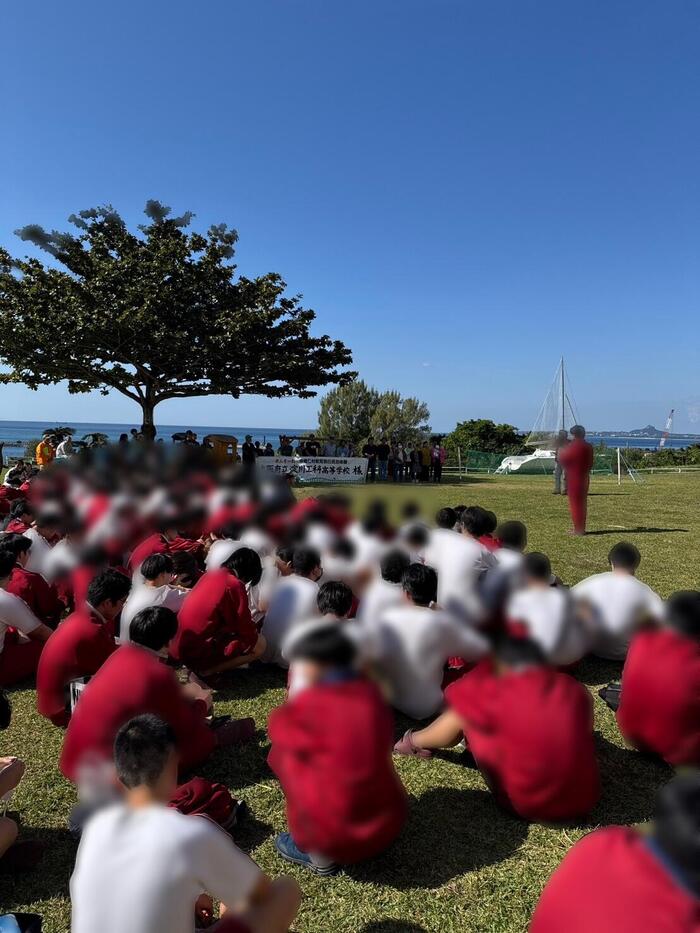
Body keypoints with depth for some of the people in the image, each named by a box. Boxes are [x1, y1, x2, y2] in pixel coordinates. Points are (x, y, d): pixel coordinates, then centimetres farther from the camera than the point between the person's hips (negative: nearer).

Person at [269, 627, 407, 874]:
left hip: (339, 837, -6)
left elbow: (278, 727, 3)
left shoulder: (314, 701, -17)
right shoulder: (371, 692, -2)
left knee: (284, 751, 7)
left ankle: (318, 856, 13)